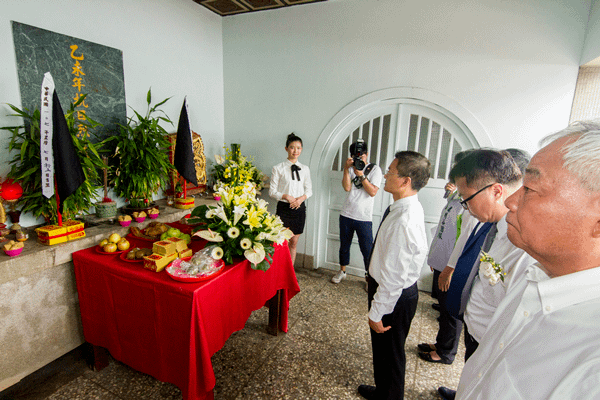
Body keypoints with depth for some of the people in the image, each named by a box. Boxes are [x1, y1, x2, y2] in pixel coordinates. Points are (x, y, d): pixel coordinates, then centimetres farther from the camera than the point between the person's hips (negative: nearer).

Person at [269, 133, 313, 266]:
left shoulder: (305, 169, 8)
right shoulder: (278, 168, -3)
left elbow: (309, 189, 11)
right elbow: (272, 191, -4)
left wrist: (302, 198, -10)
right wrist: (287, 197, -18)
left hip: (299, 207, 4)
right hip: (284, 208, -3)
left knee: (294, 243, 11)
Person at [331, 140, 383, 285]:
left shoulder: (375, 169, -1)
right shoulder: (350, 168, 7)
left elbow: (373, 192, -11)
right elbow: (347, 187, -8)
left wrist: (362, 175, -18)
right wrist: (346, 169, -16)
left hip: (364, 218, -3)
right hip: (346, 215, 4)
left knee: (367, 249, -1)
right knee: (344, 245, 17)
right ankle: (342, 271, 36)